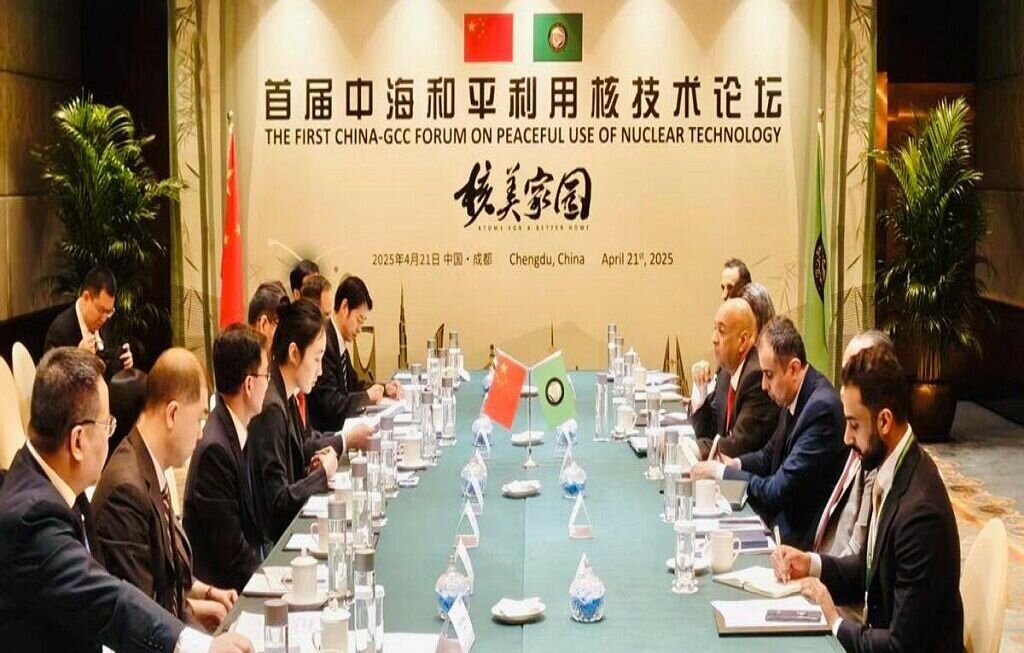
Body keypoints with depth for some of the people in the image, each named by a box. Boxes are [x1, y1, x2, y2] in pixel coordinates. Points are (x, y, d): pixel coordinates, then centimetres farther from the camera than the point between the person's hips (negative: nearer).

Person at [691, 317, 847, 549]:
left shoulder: (822, 408, -23)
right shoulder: (793, 398, 3)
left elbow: (778, 492, -23)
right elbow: (770, 456, 19)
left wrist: (721, 472, -14)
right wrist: (735, 464, 0)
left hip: (803, 537, -8)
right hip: (782, 522, 8)